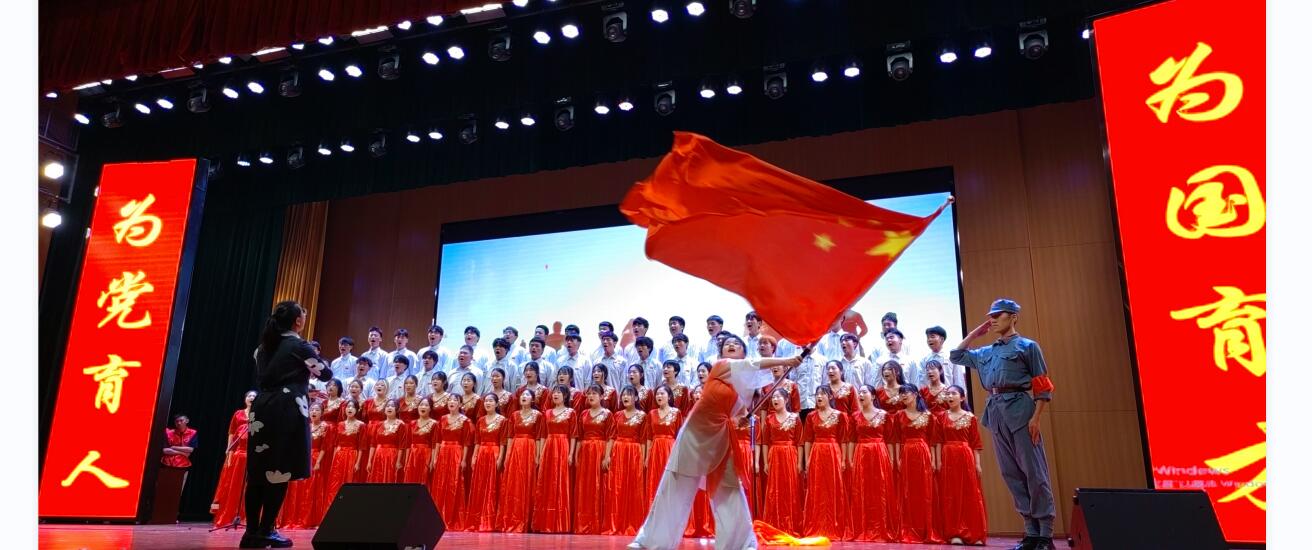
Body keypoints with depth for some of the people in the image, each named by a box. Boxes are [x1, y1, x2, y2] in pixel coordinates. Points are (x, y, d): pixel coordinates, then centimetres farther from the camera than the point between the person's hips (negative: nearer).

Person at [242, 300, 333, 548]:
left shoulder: (264, 345, 14)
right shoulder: (299, 346, -4)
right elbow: (326, 374, 0)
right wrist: (317, 359, 21)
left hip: (263, 409, 7)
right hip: (287, 411, -7)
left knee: (258, 470, 8)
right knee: (281, 471, -3)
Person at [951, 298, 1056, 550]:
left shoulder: (1027, 346, 2)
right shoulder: (986, 352, 19)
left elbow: (1043, 387, -1)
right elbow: (956, 356, 28)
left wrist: (1035, 418, -12)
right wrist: (976, 332, 22)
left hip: (1019, 409, -6)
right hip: (995, 413, 6)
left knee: (1034, 473, -5)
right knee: (1012, 475, 5)